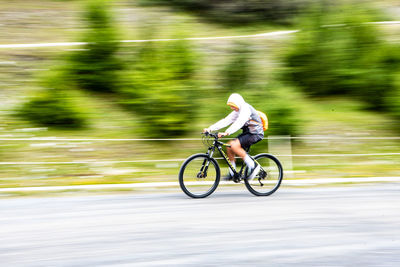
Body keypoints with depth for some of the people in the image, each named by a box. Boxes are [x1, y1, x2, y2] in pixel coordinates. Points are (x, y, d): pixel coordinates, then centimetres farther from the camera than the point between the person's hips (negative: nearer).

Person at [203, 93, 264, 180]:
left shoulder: (246, 109, -20)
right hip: (247, 133, 9)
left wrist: (226, 133, -47)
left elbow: (239, 123, -35)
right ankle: (232, 173, 6)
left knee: (234, 145, -25)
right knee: (229, 146, -2)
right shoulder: (237, 112, 9)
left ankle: (253, 166, -16)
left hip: (255, 134, -9)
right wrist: (210, 128, -9)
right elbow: (225, 121, 2)